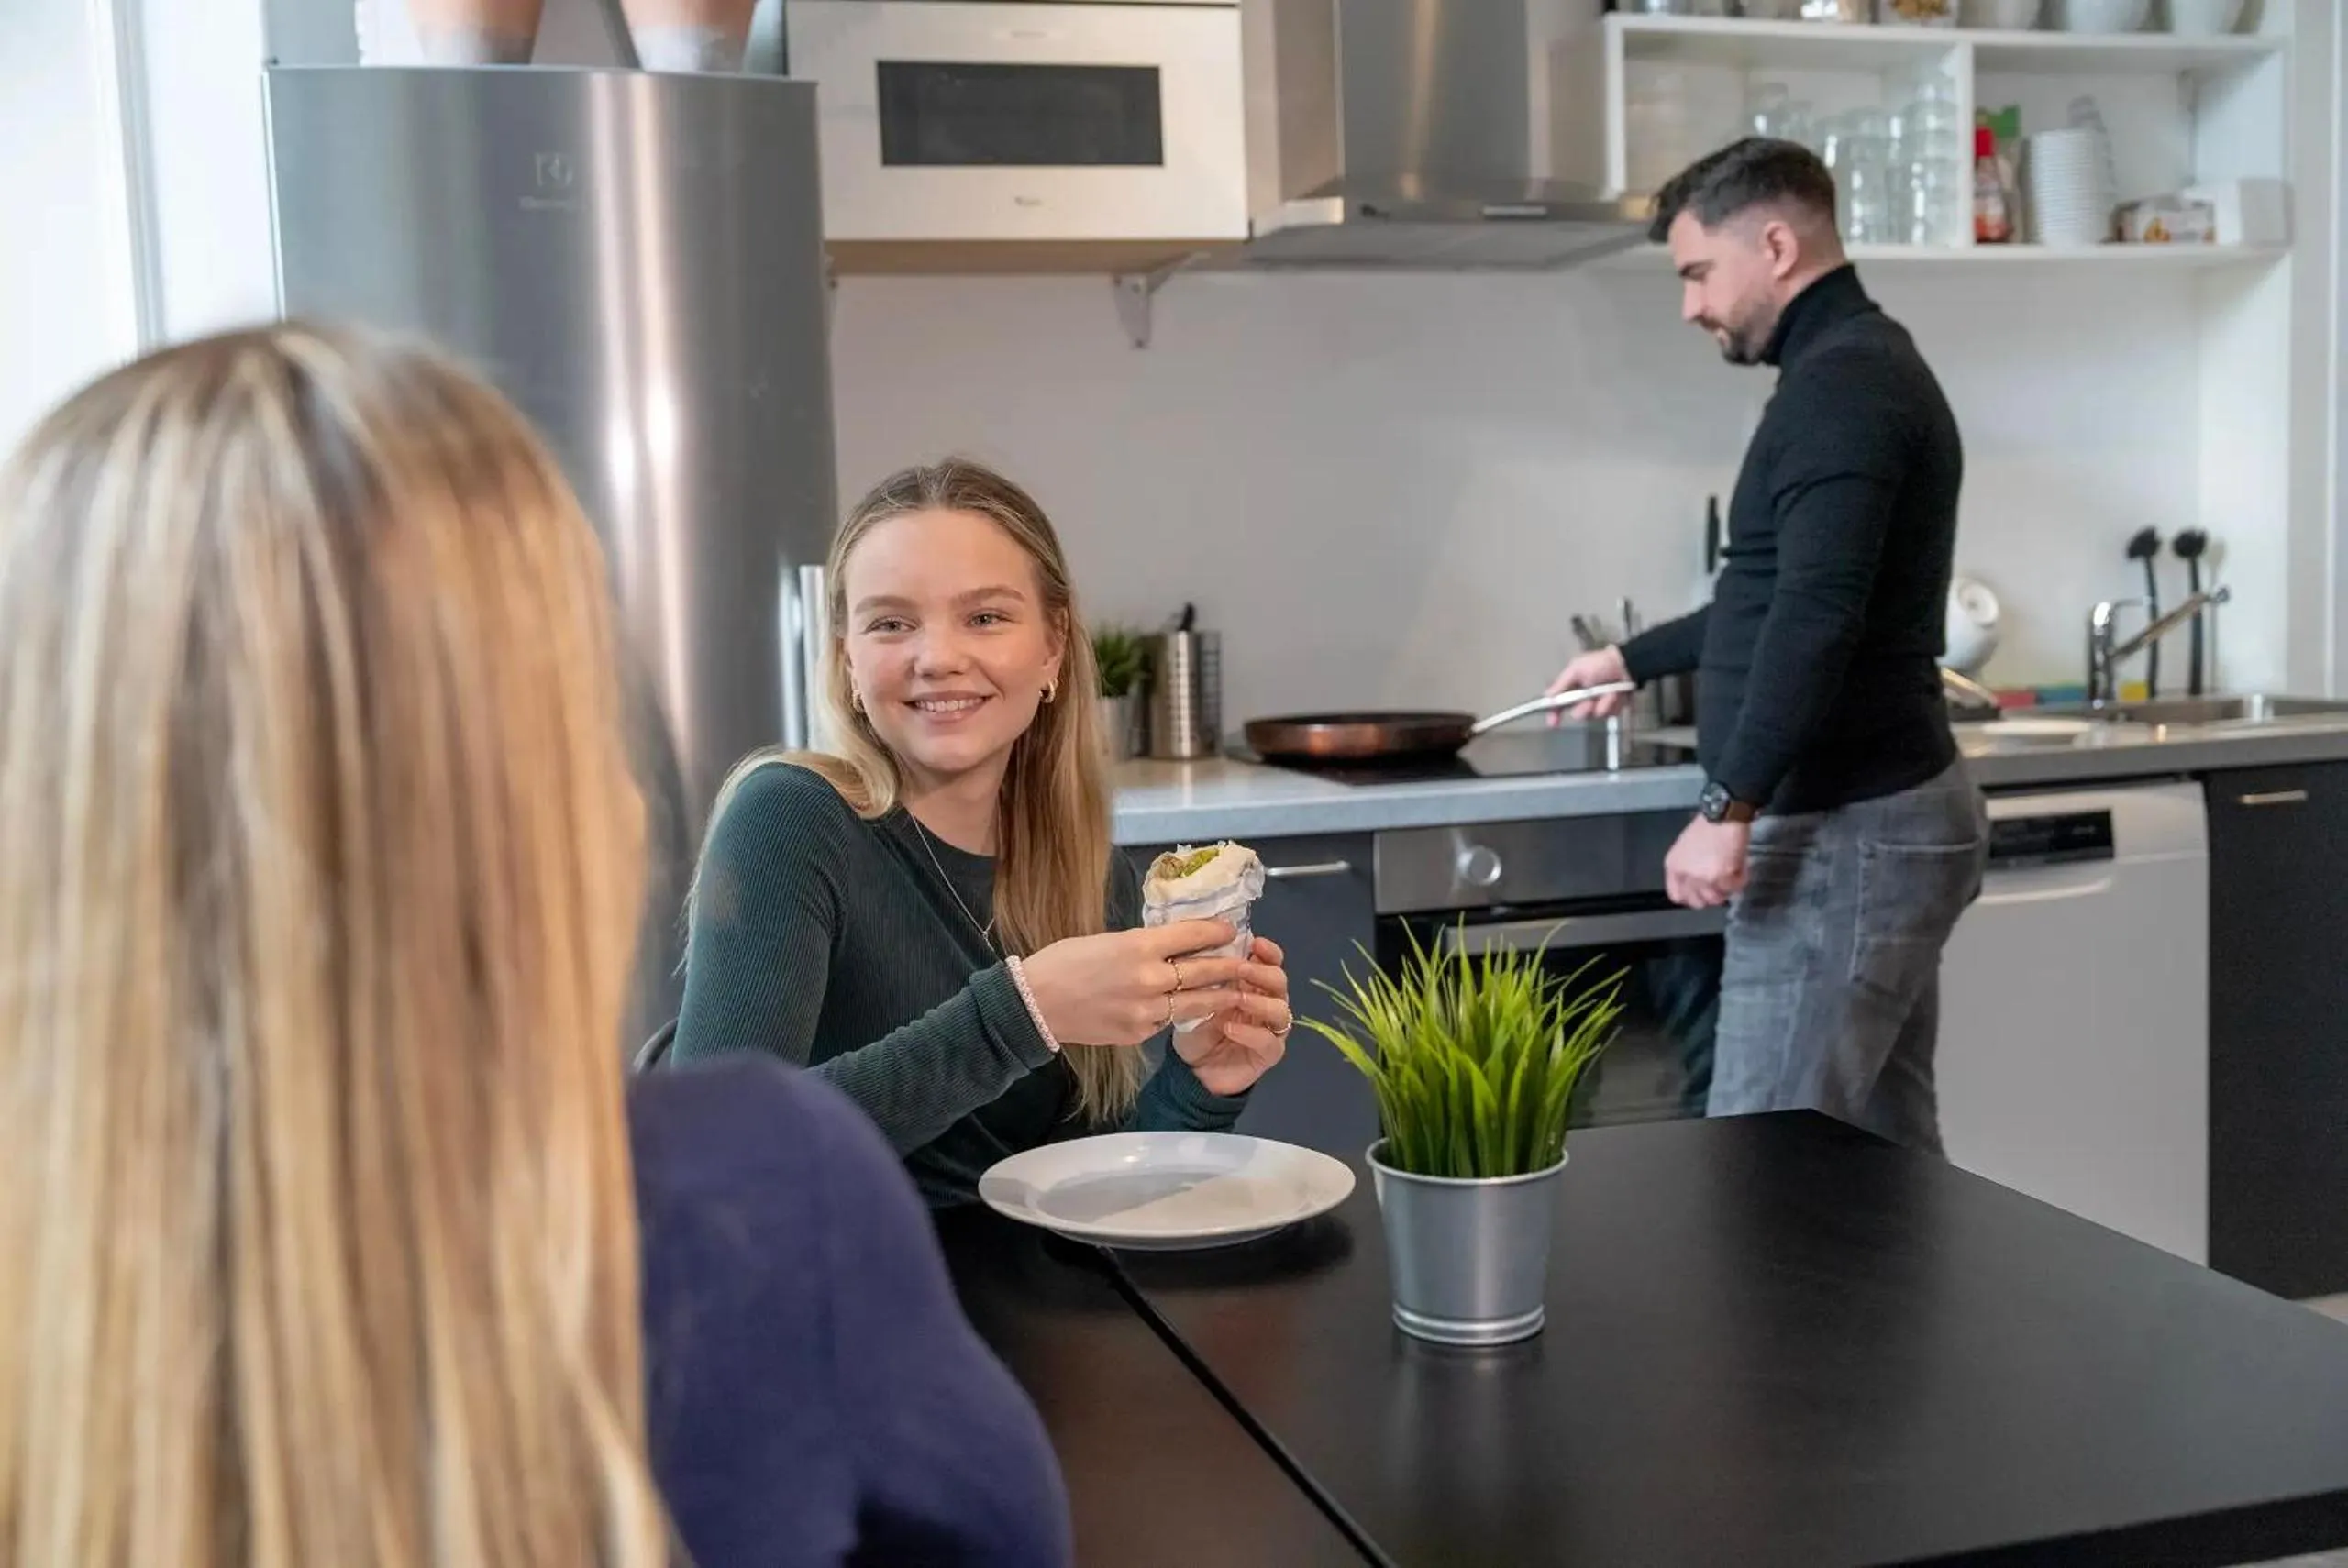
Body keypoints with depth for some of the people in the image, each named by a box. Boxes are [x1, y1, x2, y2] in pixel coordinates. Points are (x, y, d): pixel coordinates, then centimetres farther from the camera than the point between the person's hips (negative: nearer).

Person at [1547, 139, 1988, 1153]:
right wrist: (1634, 660, 36)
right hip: (1884, 818, 10)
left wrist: (1728, 810, -25)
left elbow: (1816, 620, -26)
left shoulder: (1840, 386, -14)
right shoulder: (1863, 370, 18)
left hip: (1843, 834, -10)